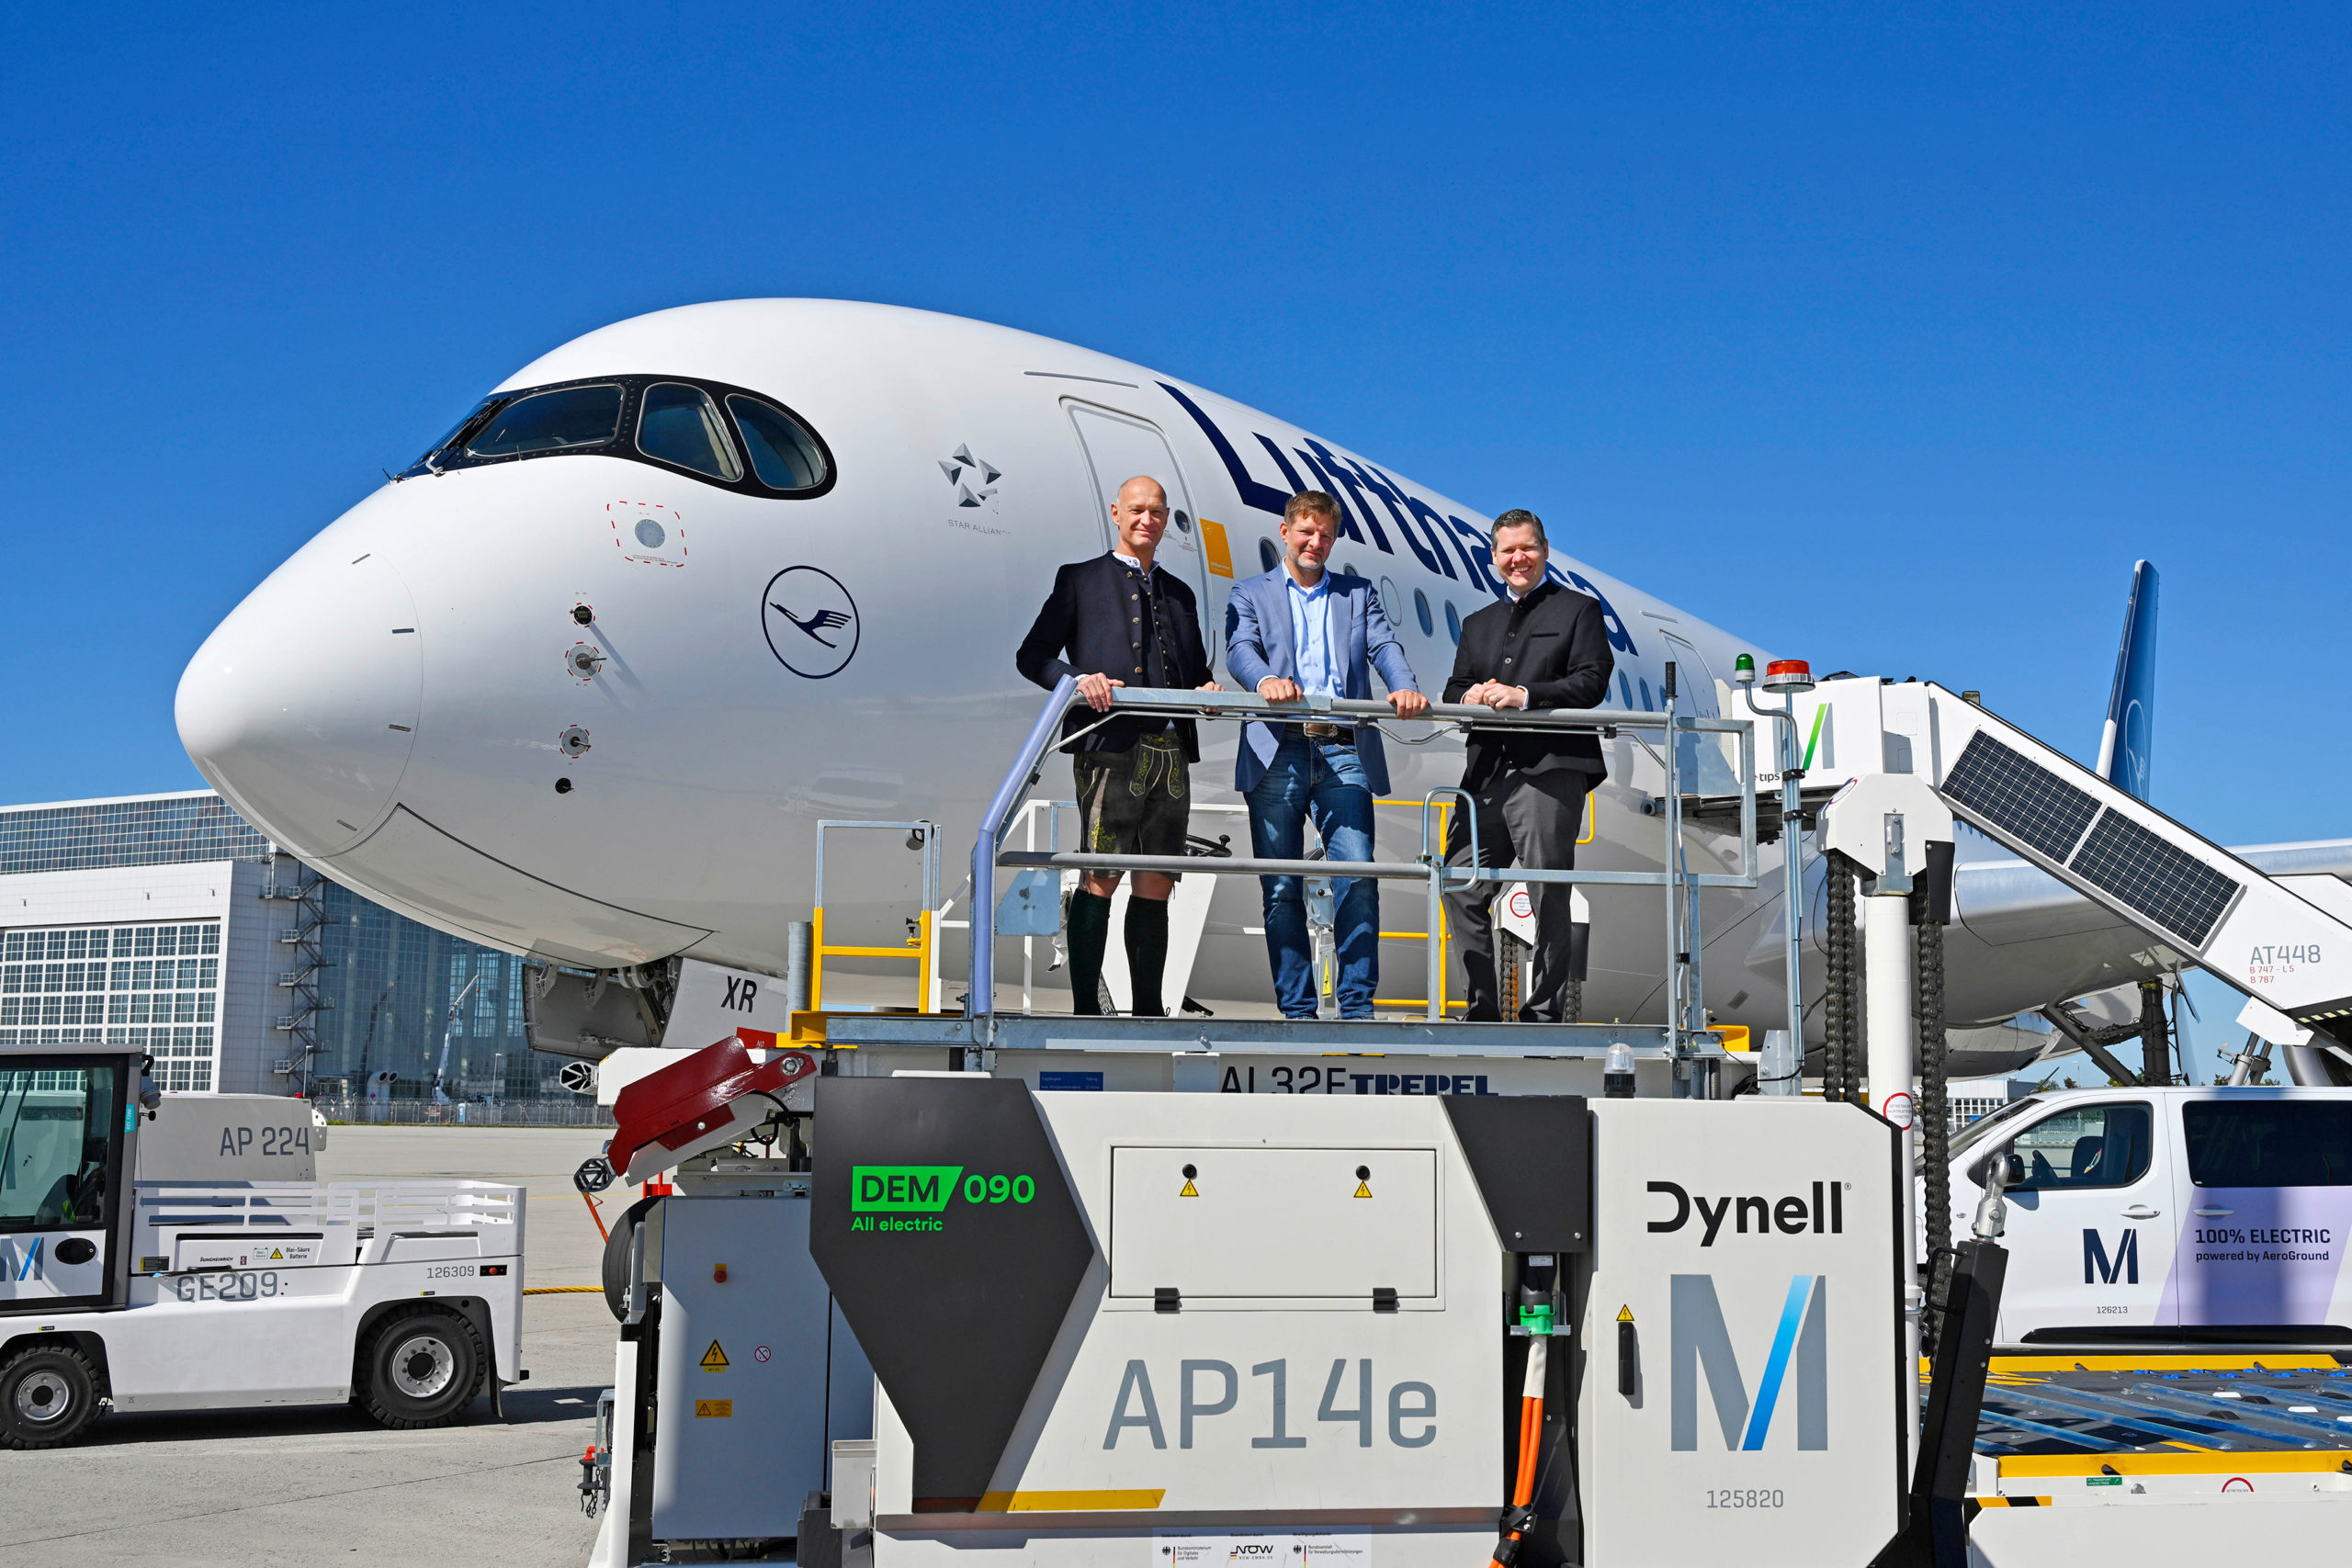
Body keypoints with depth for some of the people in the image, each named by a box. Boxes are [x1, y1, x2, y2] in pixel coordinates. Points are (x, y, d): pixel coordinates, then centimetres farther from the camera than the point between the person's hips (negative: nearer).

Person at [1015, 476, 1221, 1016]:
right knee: (1100, 879, -10)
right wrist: (1078, 679, -13)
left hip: (1171, 753, 5)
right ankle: (1085, 1009, -6)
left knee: (1156, 886, 5)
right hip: (1111, 748, -5)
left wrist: (1208, 689, 4)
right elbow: (1031, 656, 6)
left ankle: (1147, 1011, 9)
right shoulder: (1080, 580, 11)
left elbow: (1196, 672, 27)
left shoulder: (1179, 593, 25)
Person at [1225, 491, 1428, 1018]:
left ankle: (1357, 1005, -4)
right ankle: (1296, 1009, 6)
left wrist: (1406, 688, -18)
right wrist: (1265, 679, -25)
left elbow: (1384, 646, 4)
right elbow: (1240, 650, -2)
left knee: (1358, 879, -11)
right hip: (1277, 754, 0)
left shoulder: (1359, 594, 21)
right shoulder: (1251, 594, 16)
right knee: (1281, 889, -1)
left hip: (1343, 752, 1)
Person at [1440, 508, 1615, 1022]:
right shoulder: (1478, 623, 25)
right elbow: (1453, 690, 21)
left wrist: (1524, 696, -16)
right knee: (1461, 890, 1)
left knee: (1548, 898, -4)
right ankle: (1484, 1010, 9)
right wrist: (1471, 696, -4)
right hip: (1486, 773, 6)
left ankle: (1544, 1013, 1)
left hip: (1549, 770, -6)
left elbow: (1592, 682, -5)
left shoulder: (1578, 609, 8)